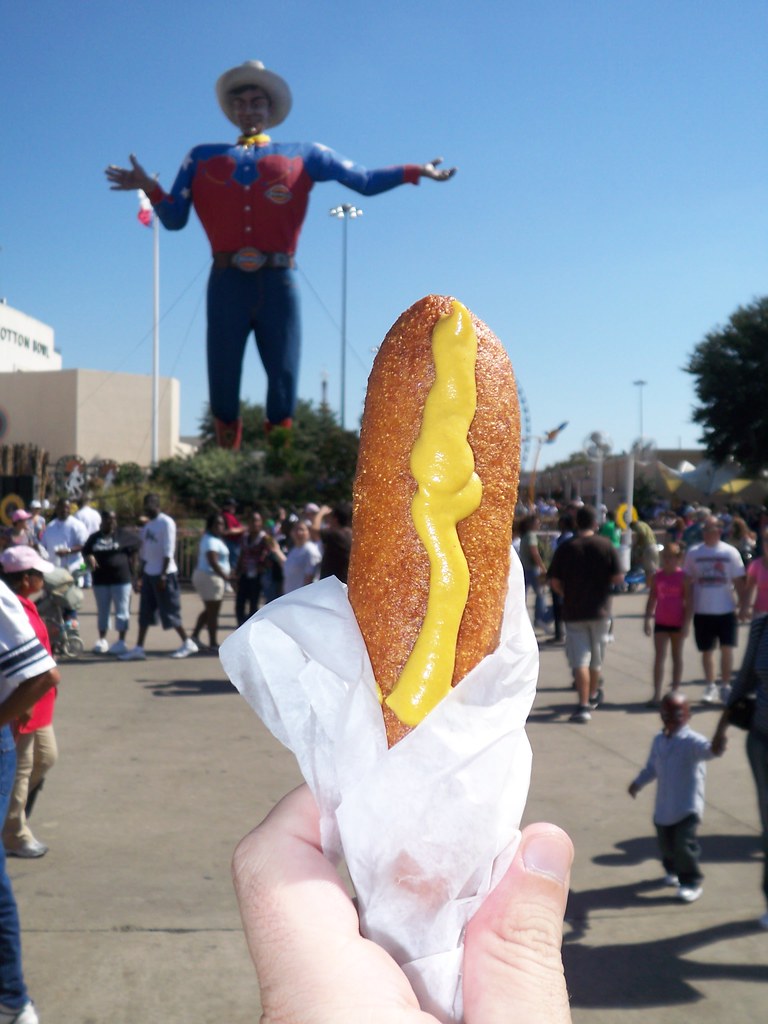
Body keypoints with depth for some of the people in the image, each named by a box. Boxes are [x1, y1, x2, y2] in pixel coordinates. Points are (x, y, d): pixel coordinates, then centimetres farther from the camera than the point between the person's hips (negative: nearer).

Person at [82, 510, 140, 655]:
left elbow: (136, 546, 7)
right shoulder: (94, 537, 10)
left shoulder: (123, 536, 0)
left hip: (121, 579, -3)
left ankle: (121, 642, 3)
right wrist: (89, 558, -10)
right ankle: (102, 640, 22)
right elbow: (85, 551, 13)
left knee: (122, 610, -2)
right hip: (100, 580, 3)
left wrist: (131, 565, 3)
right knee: (102, 611, 11)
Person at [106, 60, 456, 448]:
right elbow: (174, 218, 14)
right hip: (227, 282, 1)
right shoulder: (202, 158, 20)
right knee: (222, 385, -1)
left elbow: (365, 180, 16)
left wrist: (415, 171, 8)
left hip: (278, 281, 0)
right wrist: (148, 186, -1)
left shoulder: (303, 155, 18)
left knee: (283, 383, -3)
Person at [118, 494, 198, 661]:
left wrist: (163, 574, -20)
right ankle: (139, 649, 7)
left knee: (170, 612, -3)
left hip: (164, 573, -8)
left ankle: (188, 643, 8)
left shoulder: (166, 523, -11)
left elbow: (168, 551, -16)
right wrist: (140, 577, 16)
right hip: (149, 573, 8)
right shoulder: (147, 525, 15)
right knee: (145, 613, 6)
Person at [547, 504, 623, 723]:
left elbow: (554, 582, -5)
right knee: (596, 659, 18)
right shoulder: (605, 546, -6)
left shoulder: (565, 548, -6)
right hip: (599, 609, 1)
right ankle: (593, 695, 36)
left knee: (579, 660, -2)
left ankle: (584, 705, -11)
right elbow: (618, 578, -6)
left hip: (573, 611, -1)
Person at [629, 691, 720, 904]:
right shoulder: (659, 740, 5)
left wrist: (715, 748, -60)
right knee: (665, 843, 17)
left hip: (687, 807, -6)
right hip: (664, 806, 6)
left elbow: (708, 750, -38)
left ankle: (691, 882, 9)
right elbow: (652, 767, 16)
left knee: (684, 844, -9)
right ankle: (673, 870, 44)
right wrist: (638, 783, 8)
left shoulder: (691, 742, -16)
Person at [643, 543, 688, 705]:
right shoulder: (657, 576, 3)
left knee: (677, 657, 11)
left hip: (677, 623, -2)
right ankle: (657, 695, -6)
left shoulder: (683, 576, -7)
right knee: (659, 658, -3)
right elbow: (652, 599, 8)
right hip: (661, 622, 2)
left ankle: (675, 692, 20)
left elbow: (688, 601, -6)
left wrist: (686, 623, -11)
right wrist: (648, 619, 2)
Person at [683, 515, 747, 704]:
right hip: (702, 611, 1)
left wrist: (743, 606, -4)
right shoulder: (693, 553, 1)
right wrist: (688, 609, 0)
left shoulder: (730, 552, -1)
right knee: (707, 650, 9)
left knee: (727, 648, -4)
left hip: (726, 610, -1)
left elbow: (739, 582, 1)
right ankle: (710, 687, 22)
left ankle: (725, 686, 10)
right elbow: (688, 583, 4)